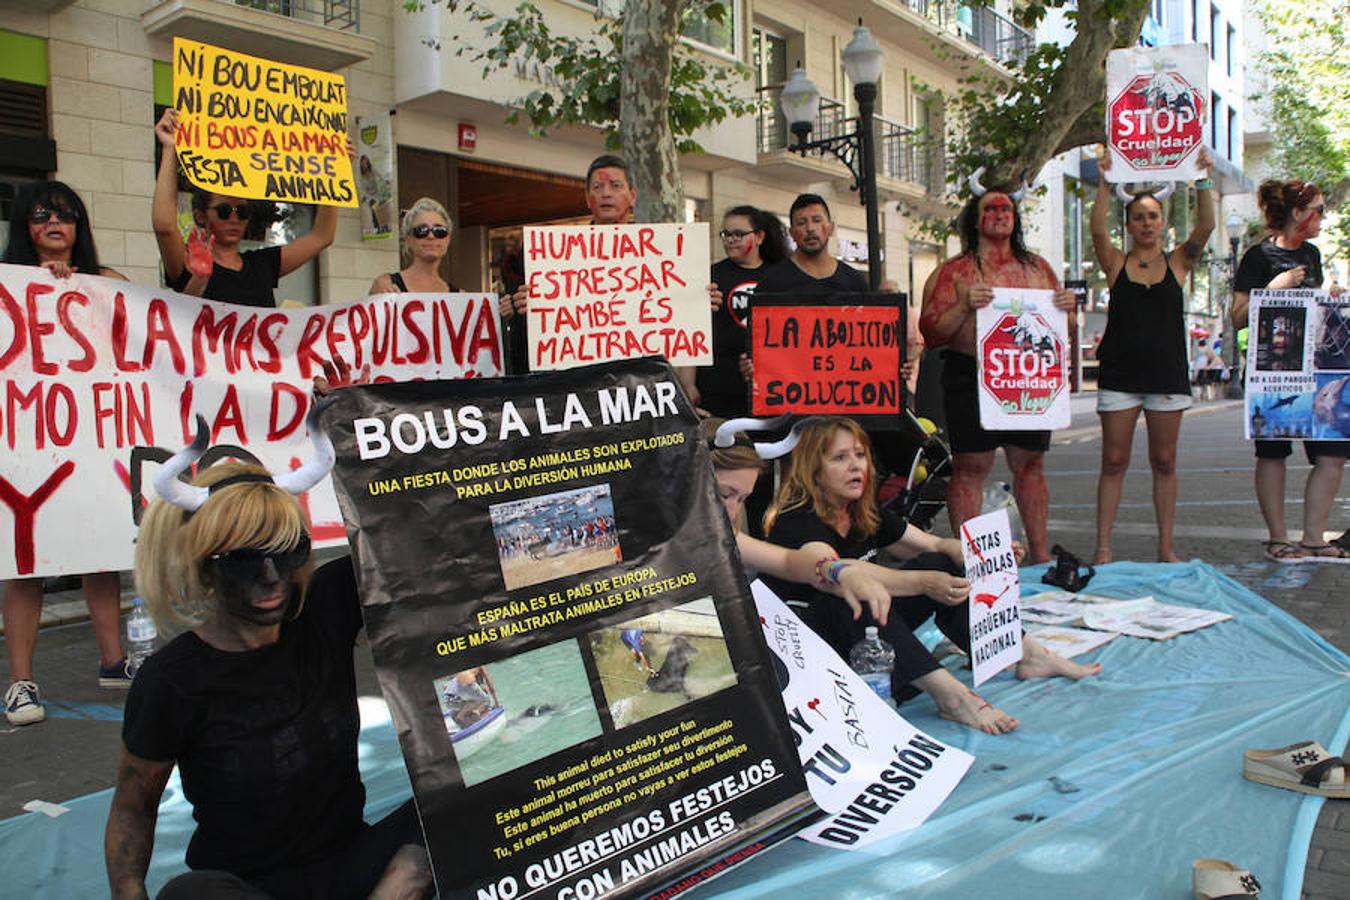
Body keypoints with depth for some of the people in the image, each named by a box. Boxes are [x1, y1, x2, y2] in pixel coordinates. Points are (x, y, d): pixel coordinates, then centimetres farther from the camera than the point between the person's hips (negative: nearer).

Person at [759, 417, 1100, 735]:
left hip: (865, 629, 8)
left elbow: (936, 545, 7)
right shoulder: (796, 521, -19)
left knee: (939, 565, -2)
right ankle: (949, 694, -41)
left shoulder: (866, 514, 6)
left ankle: (1028, 654, -1)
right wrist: (923, 582, -44)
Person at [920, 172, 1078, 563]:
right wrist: (965, 306, -19)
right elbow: (931, 333, -4)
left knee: (1030, 464, 9)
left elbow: (1063, 331, 20)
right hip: (972, 379, -4)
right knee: (970, 466, -4)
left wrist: (1067, 309, -2)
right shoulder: (954, 271, 3)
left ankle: (1040, 552, 20)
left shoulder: (1038, 267, 16)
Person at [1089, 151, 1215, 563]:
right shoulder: (1116, 263, 5)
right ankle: (1103, 547, 4)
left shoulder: (1178, 263, 8)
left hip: (1167, 373, 1)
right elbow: (1097, 229, -12)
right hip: (1119, 375, -1)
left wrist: (1204, 180, -14)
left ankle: (1166, 547, 15)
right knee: (1114, 462, 0)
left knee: (1164, 462, 7)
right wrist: (1104, 182, -17)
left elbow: (1206, 225, -6)